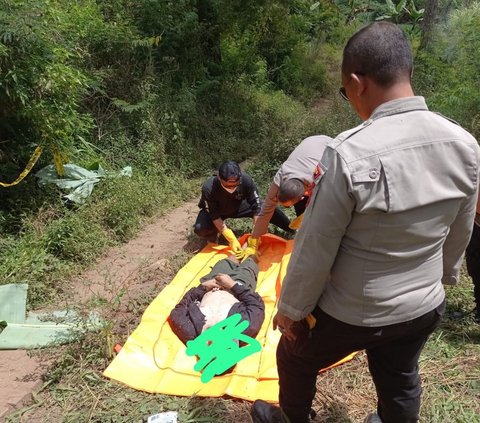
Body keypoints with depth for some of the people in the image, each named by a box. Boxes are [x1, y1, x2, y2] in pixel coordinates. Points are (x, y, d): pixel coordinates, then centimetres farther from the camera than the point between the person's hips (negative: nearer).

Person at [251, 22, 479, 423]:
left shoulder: (350, 154, -31)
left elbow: (315, 249, -22)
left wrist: (290, 309, -5)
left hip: (350, 313, -4)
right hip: (424, 307, 5)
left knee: (295, 356, 24)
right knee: (401, 383, 28)